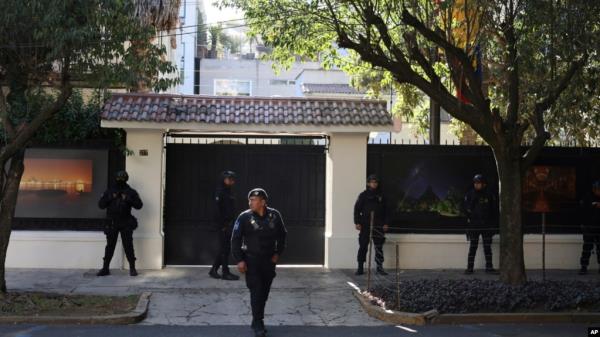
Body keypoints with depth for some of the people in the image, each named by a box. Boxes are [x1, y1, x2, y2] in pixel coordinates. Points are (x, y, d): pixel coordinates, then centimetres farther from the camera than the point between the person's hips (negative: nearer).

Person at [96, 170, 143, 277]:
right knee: (110, 246, 5)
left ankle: (132, 268, 5)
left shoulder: (131, 192, 2)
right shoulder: (109, 192, 6)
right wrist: (110, 198, -12)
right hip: (112, 223, 2)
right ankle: (105, 269, 12)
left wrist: (128, 199, -17)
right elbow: (101, 205, 2)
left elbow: (139, 205, -5)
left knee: (128, 246, -3)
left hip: (126, 224, -2)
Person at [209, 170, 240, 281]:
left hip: (229, 224, 9)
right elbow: (218, 210, -18)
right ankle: (226, 273, 2)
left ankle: (214, 270, 20)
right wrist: (222, 225, -19)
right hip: (223, 225, -9)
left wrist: (232, 223, 14)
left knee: (224, 249, 13)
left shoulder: (229, 192, 15)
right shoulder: (220, 192, -12)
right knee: (225, 249, -4)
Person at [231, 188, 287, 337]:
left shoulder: (275, 215, -3)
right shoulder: (244, 217, -10)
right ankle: (258, 325, -3)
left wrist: (278, 253, 6)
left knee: (264, 292, 9)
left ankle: (257, 321, 24)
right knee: (256, 292, -9)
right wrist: (239, 260, -11)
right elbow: (235, 239, -6)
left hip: (269, 260, 3)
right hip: (251, 260, -3)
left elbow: (282, 235, 12)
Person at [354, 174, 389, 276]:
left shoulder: (381, 196, 10)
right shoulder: (363, 195, 1)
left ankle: (379, 268, 9)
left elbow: (385, 210, 12)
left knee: (379, 247, 4)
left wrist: (385, 223, 5)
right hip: (365, 225, -2)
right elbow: (357, 209, 0)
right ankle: (360, 268, 6)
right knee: (363, 247, 0)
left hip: (378, 226, 2)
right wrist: (357, 222, -7)